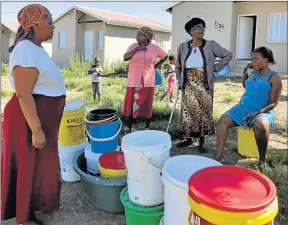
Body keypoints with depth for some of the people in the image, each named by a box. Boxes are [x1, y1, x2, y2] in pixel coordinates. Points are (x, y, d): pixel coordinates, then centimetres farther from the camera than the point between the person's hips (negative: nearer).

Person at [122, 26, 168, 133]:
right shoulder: (133, 46, 1)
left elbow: (165, 56, 15)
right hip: (134, 81, 0)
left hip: (148, 82, 0)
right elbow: (125, 58, -11)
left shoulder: (154, 48, 2)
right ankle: (130, 128, 12)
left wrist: (157, 65, 6)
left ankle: (147, 127, 21)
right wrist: (137, 49, -15)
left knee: (147, 105, 7)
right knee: (131, 104, 2)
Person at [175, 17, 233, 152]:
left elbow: (228, 55, 4)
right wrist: (180, 82, 8)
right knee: (188, 111, 6)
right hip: (188, 86, 2)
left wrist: (216, 68, -1)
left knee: (204, 112, 2)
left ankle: (202, 141, 12)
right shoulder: (183, 47, 2)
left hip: (204, 86, -1)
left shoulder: (211, 45, -4)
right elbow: (178, 67, 14)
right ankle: (188, 138, 20)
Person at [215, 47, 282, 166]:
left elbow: (273, 103, -12)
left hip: (263, 111, -6)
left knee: (261, 126, -39)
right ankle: (219, 156, -14)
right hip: (242, 108, 6)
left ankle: (262, 161, -22)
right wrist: (245, 71, 15)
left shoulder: (274, 78, -8)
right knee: (223, 120, -16)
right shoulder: (254, 73, 11)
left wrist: (257, 112, -25)